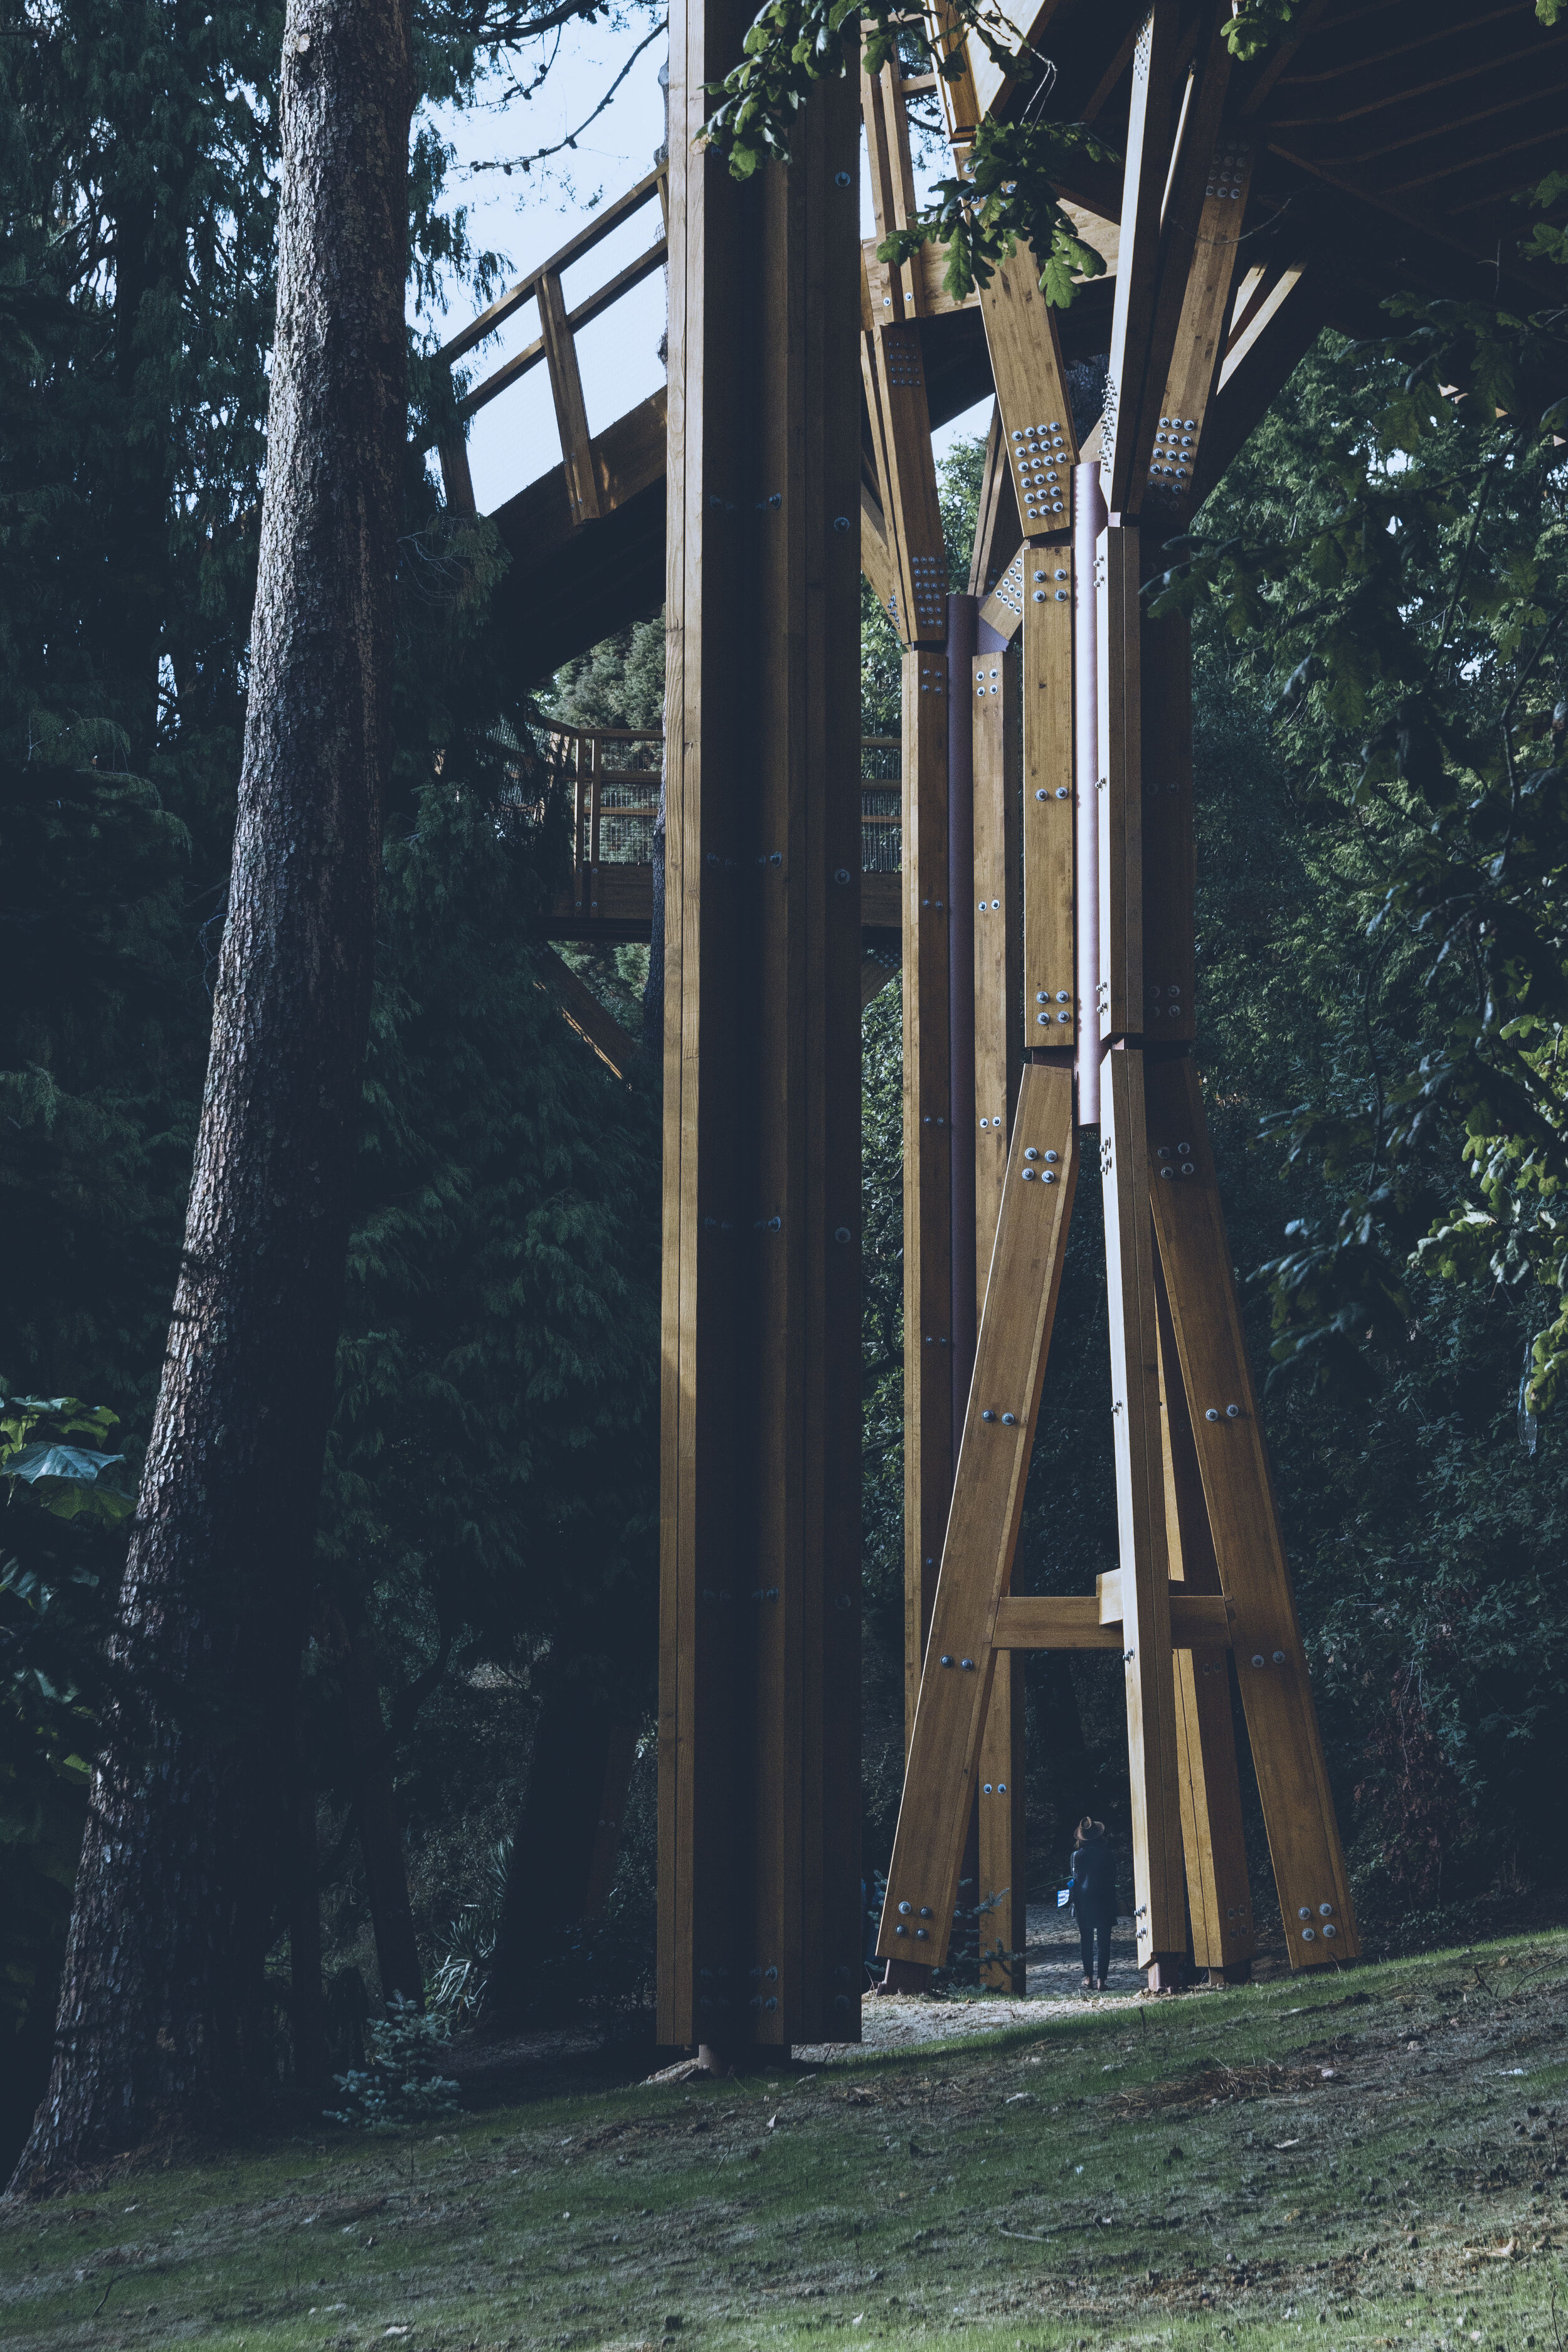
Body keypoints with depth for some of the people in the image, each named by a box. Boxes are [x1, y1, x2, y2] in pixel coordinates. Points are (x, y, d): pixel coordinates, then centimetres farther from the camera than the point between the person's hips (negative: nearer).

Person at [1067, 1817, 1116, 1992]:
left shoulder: (1078, 1855, -4)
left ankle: (1089, 1978, 8)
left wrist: (1075, 1905, 3)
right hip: (1105, 1902, 0)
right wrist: (1112, 1904, 9)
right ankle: (1102, 1979, -3)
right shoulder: (1107, 1853, -2)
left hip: (1084, 1902, 0)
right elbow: (1112, 1879, 2)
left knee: (1087, 1943, 9)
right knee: (1104, 1943, 2)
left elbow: (1076, 1881, -3)